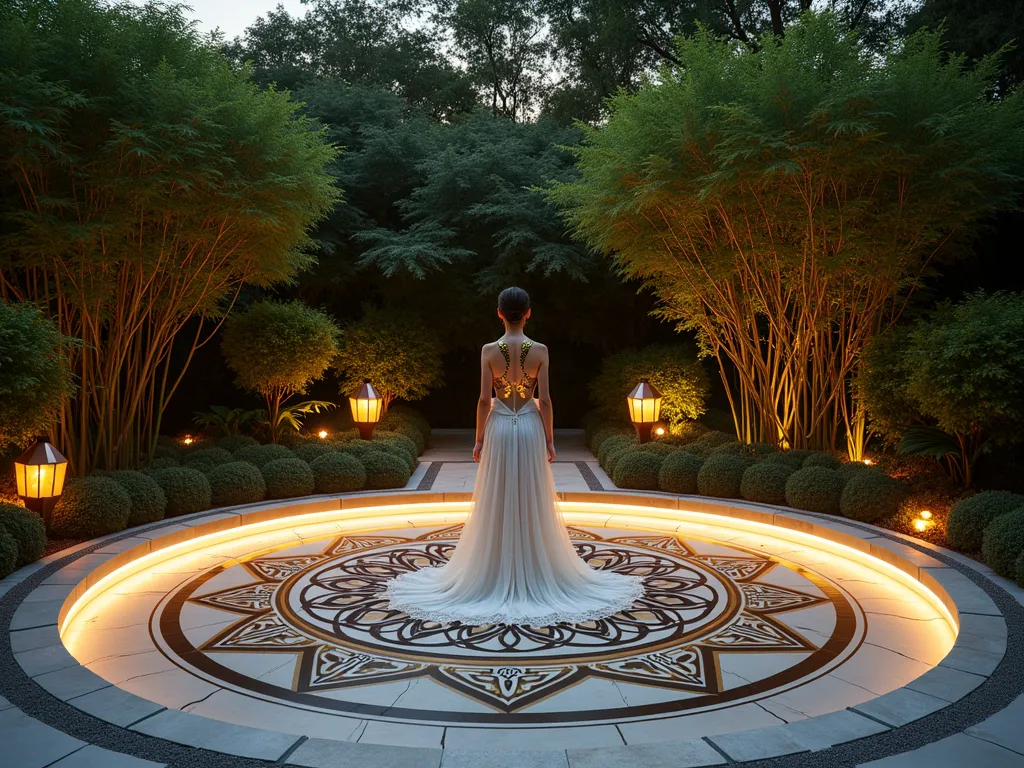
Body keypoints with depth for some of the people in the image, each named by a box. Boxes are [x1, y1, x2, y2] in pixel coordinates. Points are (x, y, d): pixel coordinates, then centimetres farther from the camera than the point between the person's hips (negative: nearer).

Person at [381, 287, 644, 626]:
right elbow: (544, 400, -6)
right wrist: (550, 440, 3)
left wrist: (478, 438, 2)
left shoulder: (489, 350, -7)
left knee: (496, 505, 7)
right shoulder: (540, 351, -6)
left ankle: (496, 576, 14)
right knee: (533, 504, 8)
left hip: (499, 430, 0)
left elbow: (484, 399, -7)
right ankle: (535, 575, 15)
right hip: (531, 430, 0)